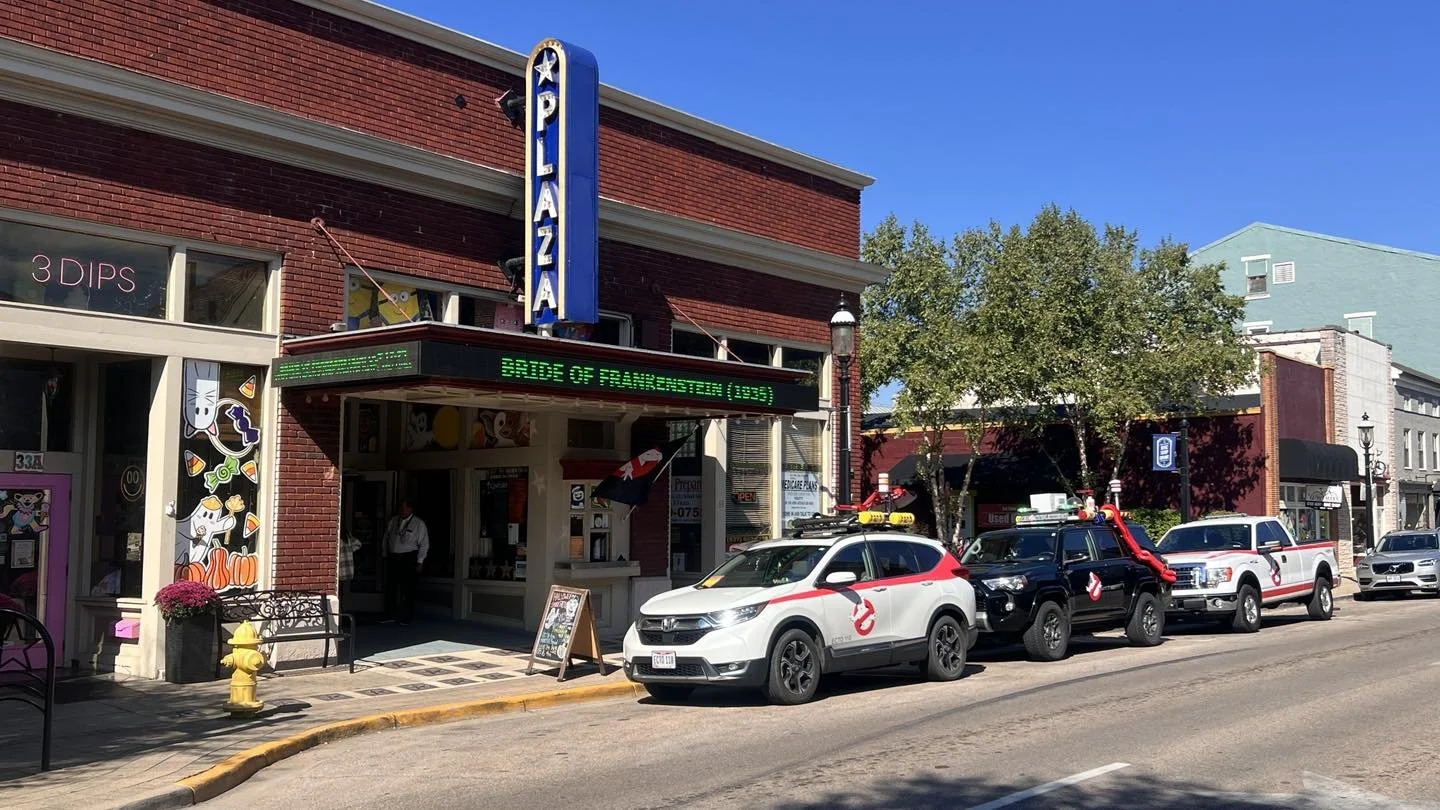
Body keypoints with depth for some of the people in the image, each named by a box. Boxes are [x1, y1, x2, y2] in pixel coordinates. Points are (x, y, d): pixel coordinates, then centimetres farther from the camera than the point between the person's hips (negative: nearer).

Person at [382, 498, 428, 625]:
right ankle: (391, 615, 13)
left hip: (409, 558, -4)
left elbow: (424, 544, -1)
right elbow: (386, 539, 19)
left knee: (406, 589, -4)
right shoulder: (393, 521, 12)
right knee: (391, 587, 4)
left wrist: (420, 562, -5)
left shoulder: (419, 524, -1)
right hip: (392, 558, 4)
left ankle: (405, 618, 2)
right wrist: (386, 556, 14)